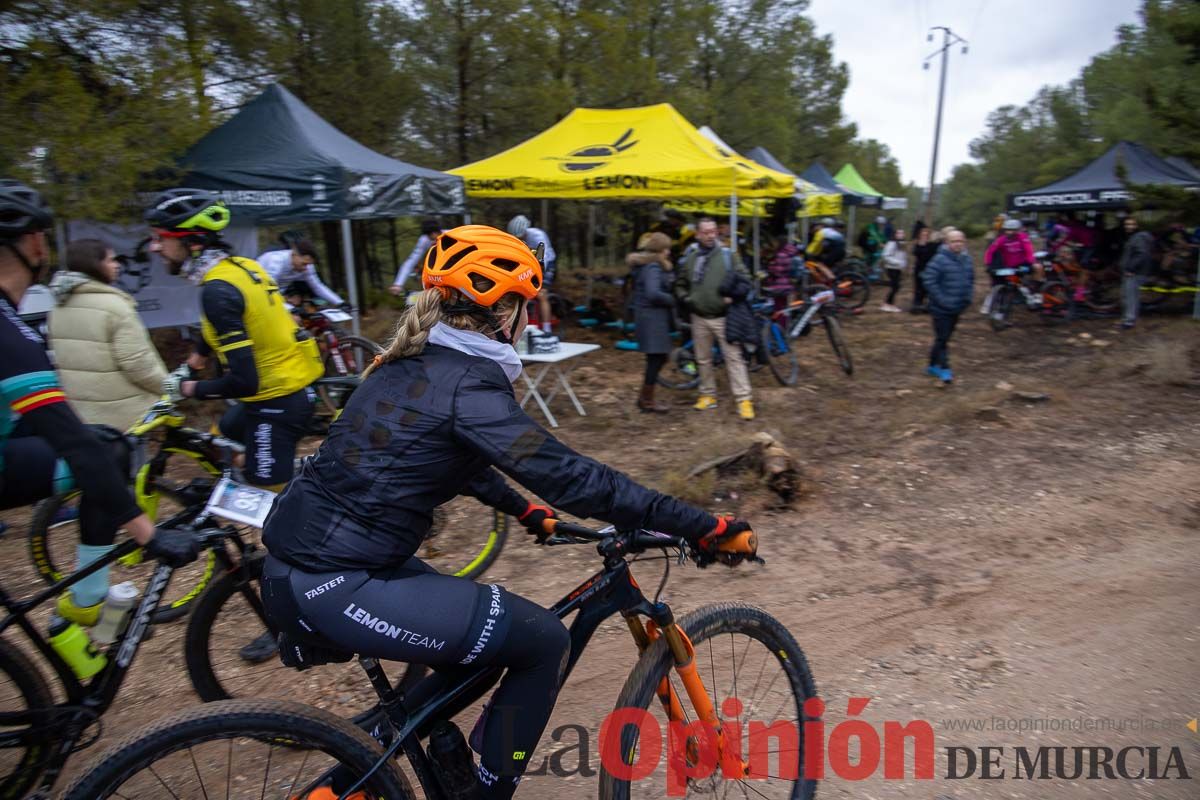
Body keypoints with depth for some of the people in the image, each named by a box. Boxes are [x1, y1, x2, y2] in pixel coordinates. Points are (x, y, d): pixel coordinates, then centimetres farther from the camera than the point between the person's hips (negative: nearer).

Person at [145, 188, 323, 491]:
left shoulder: (218, 291, -23)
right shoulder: (242, 266, 4)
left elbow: (244, 382, -26)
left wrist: (190, 389, -9)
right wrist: (190, 364, 34)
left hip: (276, 403, -9)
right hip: (293, 386, 10)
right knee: (224, 437, 32)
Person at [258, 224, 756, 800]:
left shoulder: (412, 362, 9)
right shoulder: (466, 383, -19)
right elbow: (568, 475, -24)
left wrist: (523, 510, 29)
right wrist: (703, 526, -20)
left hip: (300, 562, 10)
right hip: (330, 586, -9)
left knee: (485, 633, 21)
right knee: (542, 641, -5)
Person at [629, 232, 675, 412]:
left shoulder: (645, 265, 17)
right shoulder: (653, 267, -15)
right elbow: (653, 293, -27)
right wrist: (672, 300, -12)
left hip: (649, 315, 10)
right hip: (652, 316, -10)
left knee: (657, 358, 14)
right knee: (656, 358, -4)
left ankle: (645, 398, 20)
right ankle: (647, 401, 5)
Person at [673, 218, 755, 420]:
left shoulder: (726, 255, -1)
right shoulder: (688, 259, 4)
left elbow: (743, 278, 4)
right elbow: (680, 285, 16)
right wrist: (686, 299, -1)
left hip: (723, 317, -2)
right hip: (699, 318, 3)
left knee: (734, 357, -5)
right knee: (703, 359, 12)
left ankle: (743, 399, -3)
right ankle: (708, 395, 26)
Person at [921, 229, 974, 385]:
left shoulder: (966, 259, 6)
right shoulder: (940, 259, -16)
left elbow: (971, 278, 19)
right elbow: (929, 280, -19)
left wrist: (967, 296, 7)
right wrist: (941, 299, -19)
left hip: (957, 308, 7)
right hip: (941, 308, -7)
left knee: (944, 337, 14)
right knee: (942, 338, -7)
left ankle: (933, 365, 26)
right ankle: (944, 369, -1)